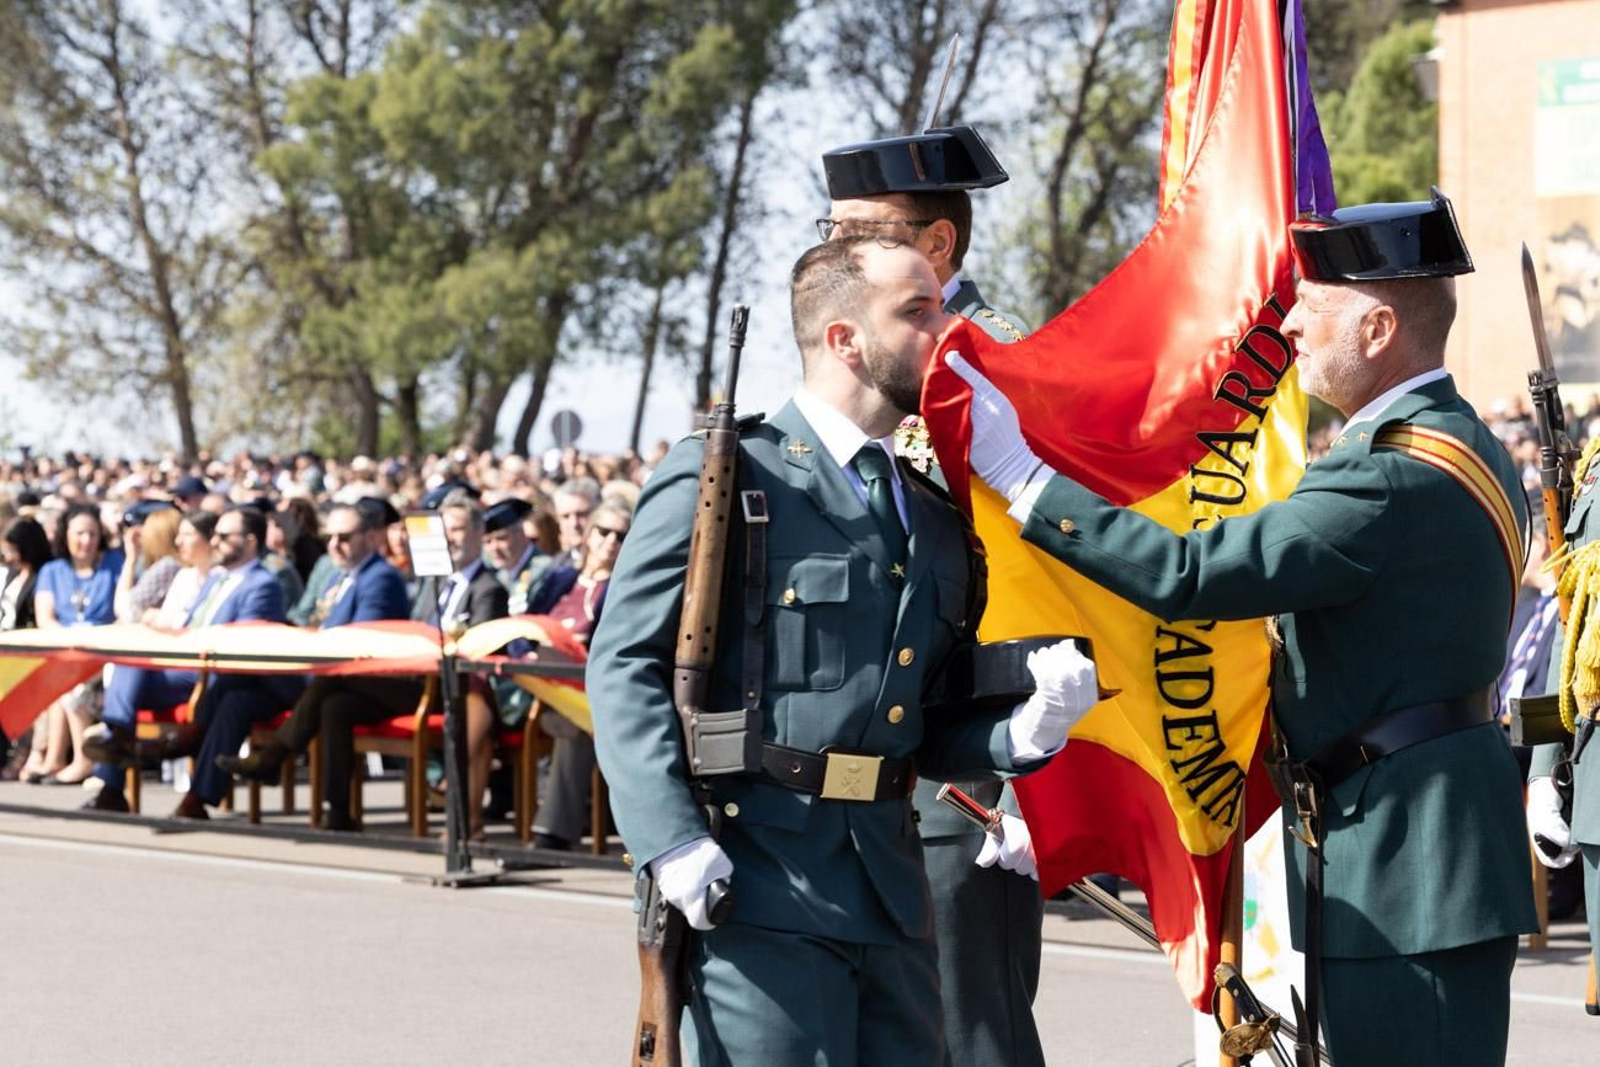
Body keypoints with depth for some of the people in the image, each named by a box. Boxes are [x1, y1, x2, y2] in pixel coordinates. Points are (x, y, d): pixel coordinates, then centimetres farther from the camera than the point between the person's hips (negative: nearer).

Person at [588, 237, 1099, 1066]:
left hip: (893, 895, 7)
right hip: (761, 886, -7)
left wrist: (1023, 733, -1)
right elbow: (625, 662, -7)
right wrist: (673, 843, -18)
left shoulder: (937, 520, 18)